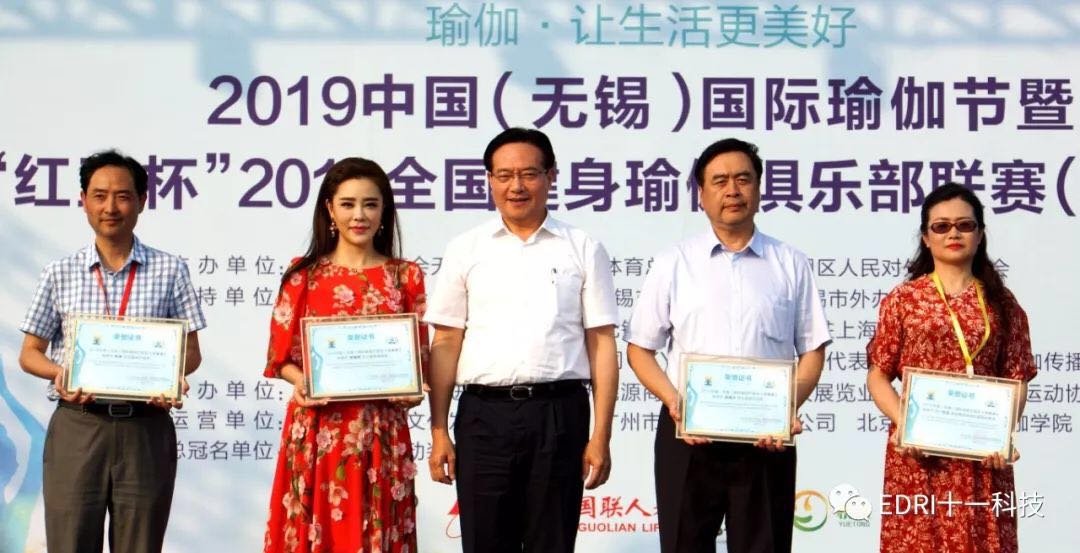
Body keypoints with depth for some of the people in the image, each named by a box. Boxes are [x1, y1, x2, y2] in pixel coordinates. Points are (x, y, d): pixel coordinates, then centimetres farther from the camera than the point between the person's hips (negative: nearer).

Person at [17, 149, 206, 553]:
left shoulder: (170, 271, 6)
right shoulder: (60, 274, 8)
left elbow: (191, 351, 8)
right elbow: (30, 353, 10)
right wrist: (59, 373, -12)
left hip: (145, 427, 0)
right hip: (77, 425, 0)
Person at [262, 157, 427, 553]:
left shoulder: (405, 277, 7)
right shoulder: (303, 274, 6)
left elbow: (420, 359, 9)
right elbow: (282, 355, 6)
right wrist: (299, 381, -13)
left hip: (380, 431, 0)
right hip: (317, 427, 0)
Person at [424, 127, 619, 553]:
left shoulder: (584, 251, 6)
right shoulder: (465, 250, 9)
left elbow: (602, 345, 3)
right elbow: (446, 343, 8)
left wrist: (600, 437, -3)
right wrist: (439, 431, 1)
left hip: (559, 415, -1)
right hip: (483, 414, 1)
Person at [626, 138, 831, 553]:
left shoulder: (790, 265, 7)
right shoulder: (674, 264, 7)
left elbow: (812, 350, 7)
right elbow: (639, 349, 8)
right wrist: (674, 400, -10)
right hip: (688, 433, 0)